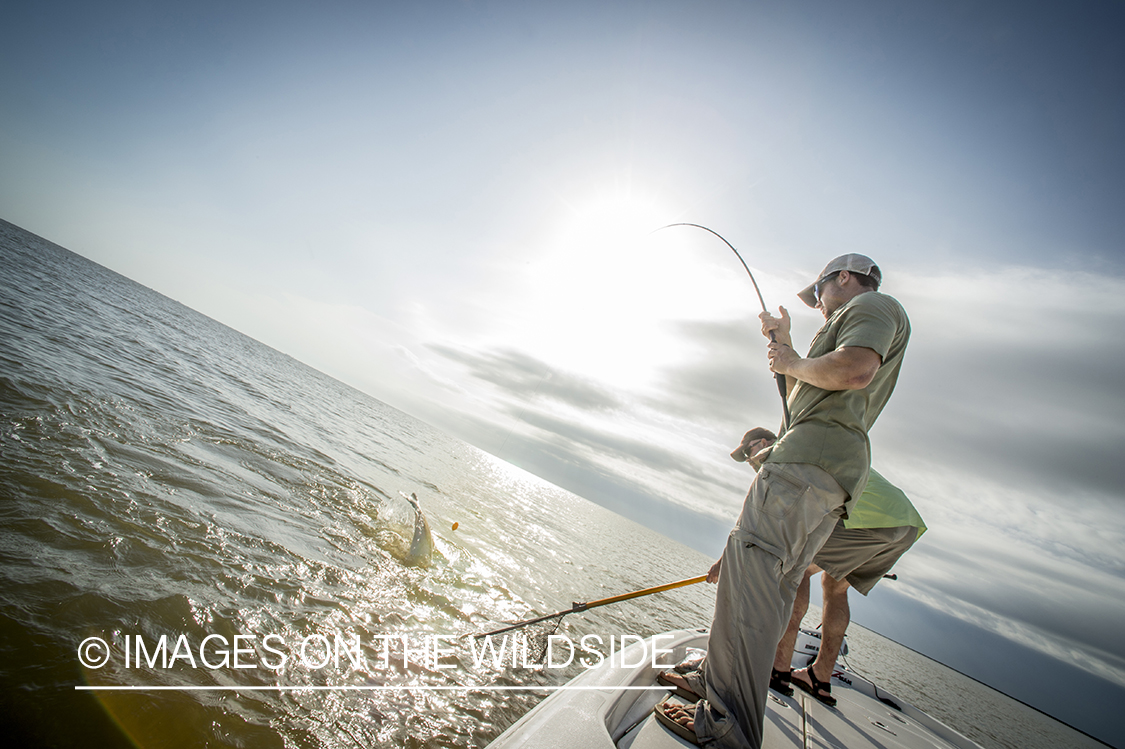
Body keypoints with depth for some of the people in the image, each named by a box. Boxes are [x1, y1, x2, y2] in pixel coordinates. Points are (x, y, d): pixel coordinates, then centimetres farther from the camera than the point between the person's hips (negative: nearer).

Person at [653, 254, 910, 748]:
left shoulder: (874, 305, 5)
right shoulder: (859, 328, 35)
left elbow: (854, 371, -19)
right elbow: (805, 394, 34)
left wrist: (793, 363, -2)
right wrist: (784, 344, 31)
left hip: (812, 458, -11)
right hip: (829, 477, 11)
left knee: (748, 578, -18)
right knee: (772, 586, 13)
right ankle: (717, 673, 23)